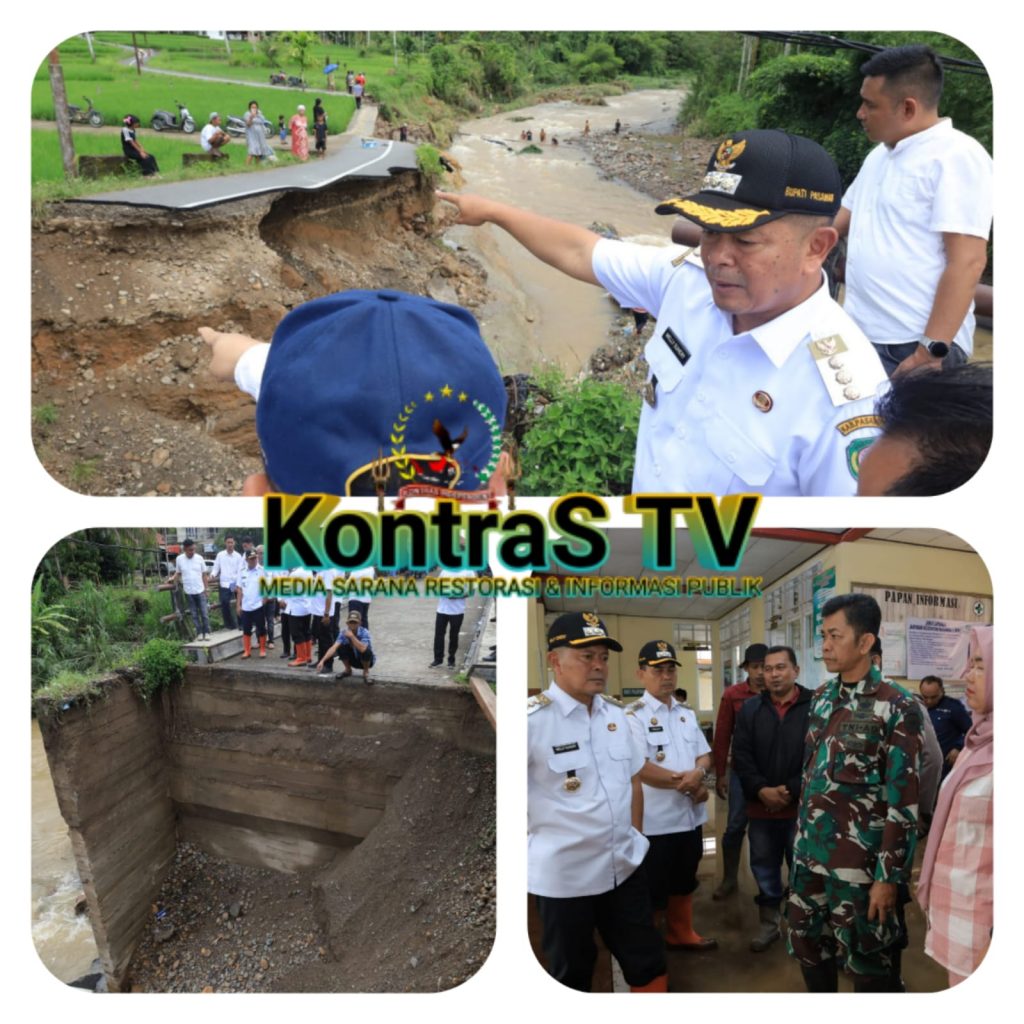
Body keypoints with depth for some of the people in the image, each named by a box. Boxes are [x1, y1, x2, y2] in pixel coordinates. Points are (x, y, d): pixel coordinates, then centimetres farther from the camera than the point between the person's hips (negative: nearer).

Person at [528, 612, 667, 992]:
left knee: (648, 964, 17)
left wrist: (633, 838, 11)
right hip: (563, 876, -5)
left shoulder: (615, 713, 5)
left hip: (625, 867, 6)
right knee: (571, 977, 14)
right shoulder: (531, 719, -18)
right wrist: (541, 836, -8)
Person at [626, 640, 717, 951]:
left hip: (691, 814, 7)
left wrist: (698, 774, -15)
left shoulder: (687, 715, 10)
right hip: (656, 820, -7)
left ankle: (681, 934, 39)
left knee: (685, 880, 22)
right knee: (652, 889, 5)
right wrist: (687, 782, -16)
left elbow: (705, 755, 9)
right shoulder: (633, 716, -13)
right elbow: (640, 768, -21)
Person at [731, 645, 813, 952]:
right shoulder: (750, 709, 5)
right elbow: (741, 756, 1)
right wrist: (761, 791, -12)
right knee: (764, 868, 14)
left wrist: (791, 791, -15)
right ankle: (770, 922, 31)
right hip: (760, 807, 3)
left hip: (801, 807, -3)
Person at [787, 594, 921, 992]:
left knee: (866, 961, 8)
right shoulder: (821, 698, 8)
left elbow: (903, 802, -14)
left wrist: (888, 876, -15)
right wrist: (800, 839, 14)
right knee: (808, 945, 16)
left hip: (857, 862, -6)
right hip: (809, 854, 6)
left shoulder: (896, 708, -13)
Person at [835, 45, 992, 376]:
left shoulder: (957, 156, -10)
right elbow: (839, 221, 27)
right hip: (861, 335, 8)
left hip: (914, 347, -8)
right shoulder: (879, 155, 15)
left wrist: (930, 351, -22)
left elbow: (967, 262, -17)